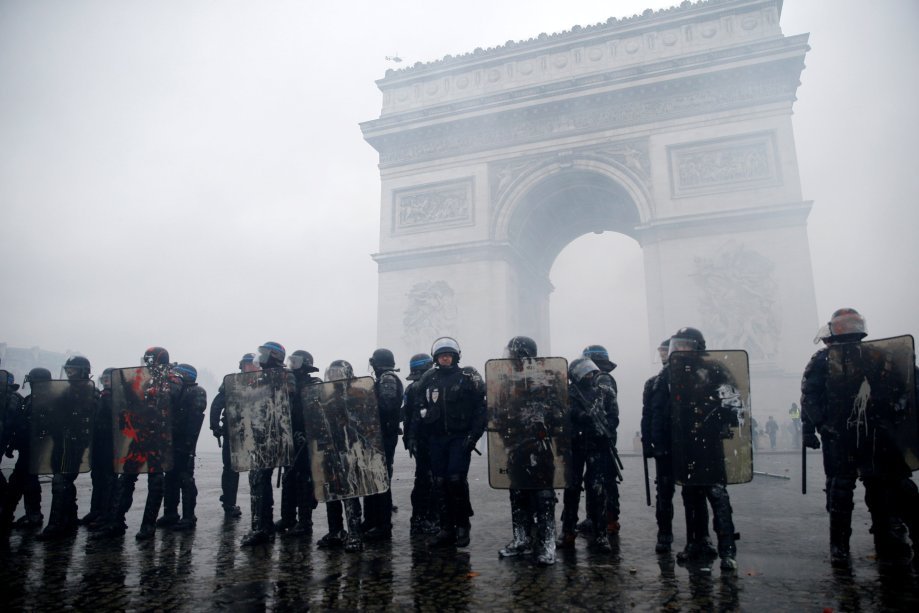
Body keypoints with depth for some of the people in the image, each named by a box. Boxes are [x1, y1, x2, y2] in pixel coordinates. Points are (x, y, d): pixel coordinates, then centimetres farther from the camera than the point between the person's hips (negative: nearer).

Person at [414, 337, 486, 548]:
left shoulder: (468, 377, -3)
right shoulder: (428, 379, 9)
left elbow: (480, 407, -6)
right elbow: (420, 406, 17)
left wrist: (473, 435, -12)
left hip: (460, 437, -4)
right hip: (437, 438, 4)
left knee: (456, 479, -12)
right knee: (441, 483, 4)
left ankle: (463, 526, 5)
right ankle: (447, 529, 15)